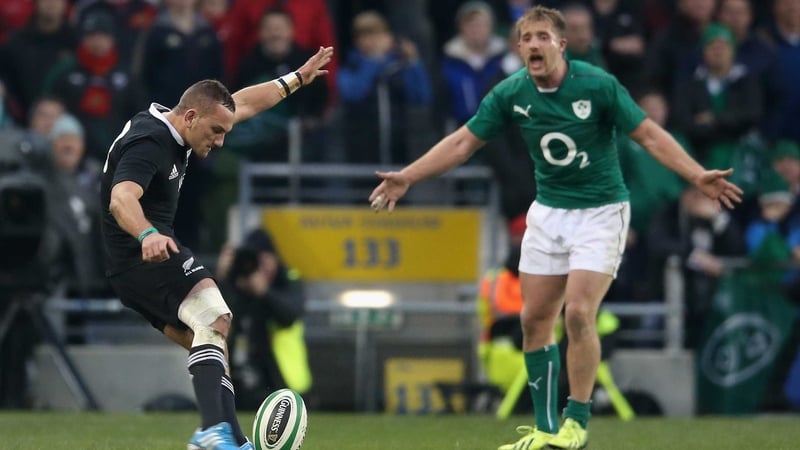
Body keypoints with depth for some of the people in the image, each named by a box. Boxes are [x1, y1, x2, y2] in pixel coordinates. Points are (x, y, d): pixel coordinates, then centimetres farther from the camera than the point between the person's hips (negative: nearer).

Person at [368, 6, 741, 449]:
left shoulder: (598, 85, -18)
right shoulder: (511, 93, -7)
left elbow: (649, 134, -15)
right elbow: (463, 142, 2)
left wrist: (698, 176, -26)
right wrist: (406, 177, -3)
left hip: (600, 209, -5)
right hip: (548, 210, 5)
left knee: (578, 313, -17)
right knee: (534, 318, 3)